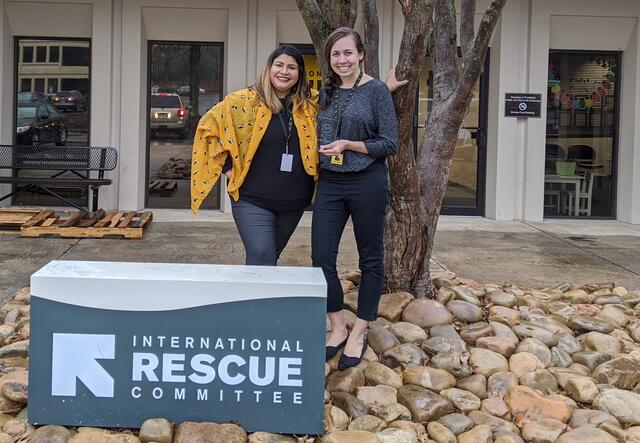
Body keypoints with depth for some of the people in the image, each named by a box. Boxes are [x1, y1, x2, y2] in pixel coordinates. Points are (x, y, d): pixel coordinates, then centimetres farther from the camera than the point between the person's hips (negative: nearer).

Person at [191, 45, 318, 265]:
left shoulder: (310, 104, 3)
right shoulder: (244, 101, -6)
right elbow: (208, 126, -2)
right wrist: (226, 166, -5)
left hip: (294, 200, 4)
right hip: (253, 199, -4)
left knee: (269, 257, 16)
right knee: (262, 259, -16)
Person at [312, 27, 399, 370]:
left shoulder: (376, 90, -6)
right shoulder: (326, 92, 9)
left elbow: (389, 144, -10)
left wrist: (349, 145, -17)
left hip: (367, 183, -5)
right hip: (329, 184, 5)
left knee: (370, 258, 6)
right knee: (322, 257, 1)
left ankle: (359, 333, 19)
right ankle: (338, 328, 17)